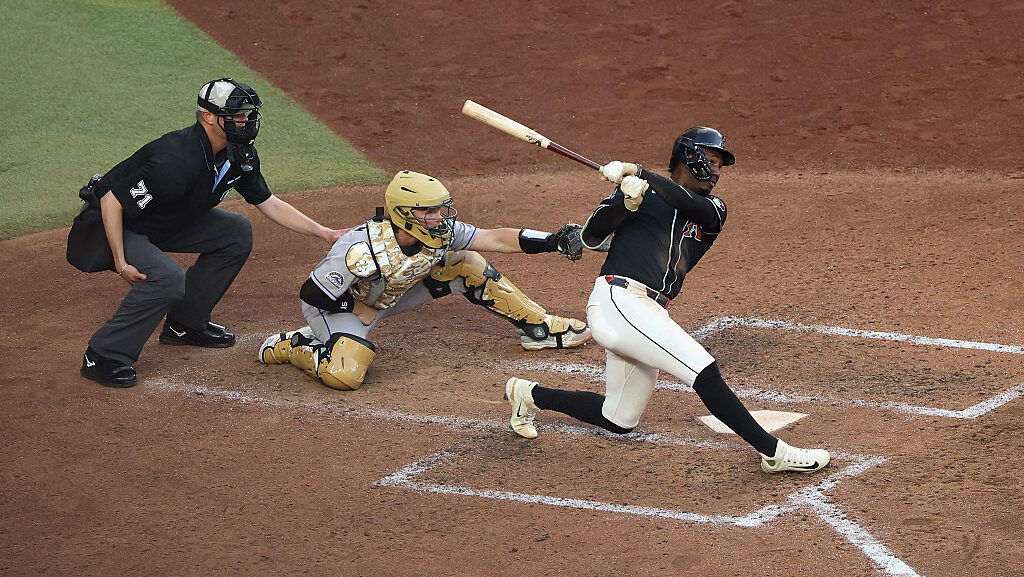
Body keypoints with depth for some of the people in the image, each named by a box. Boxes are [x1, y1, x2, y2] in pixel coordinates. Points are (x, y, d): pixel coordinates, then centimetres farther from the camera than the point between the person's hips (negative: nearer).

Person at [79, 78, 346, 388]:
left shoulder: (239, 155, -9)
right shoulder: (176, 161, -35)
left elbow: (269, 204, 4)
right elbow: (111, 201, -30)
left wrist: (324, 232, -1)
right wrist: (121, 264, -30)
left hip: (170, 223, 9)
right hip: (119, 227, -9)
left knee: (237, 232, 3)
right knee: (167, 278, -32)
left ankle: (186, 324, 14)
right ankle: (103, 356, -19)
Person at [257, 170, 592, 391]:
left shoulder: (438, 232, -21)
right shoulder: (361, 251, -39)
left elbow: (496, 239, -17)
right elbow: (312, 295, -29)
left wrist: (552, 241, -27)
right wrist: (362, 312, -20)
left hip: (388, 296, 7)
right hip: (334, 305, -6)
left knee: (466, 267, -3)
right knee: (345, 375, -34)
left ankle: (538, 328, 10)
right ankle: (292, 346, -2)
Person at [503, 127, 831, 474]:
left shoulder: (713, 211, 18)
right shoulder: (640, 191, 8)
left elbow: (692, 205, -7)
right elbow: (591, 236, -1)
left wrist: (637, 172, -17)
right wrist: (628, 201, -17)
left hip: (648, 314, 7)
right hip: (618, 298, -7)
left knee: (619, 420, 15)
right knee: (704, 370, -20)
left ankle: (530, 395, 32)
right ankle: (774, 451, -20)